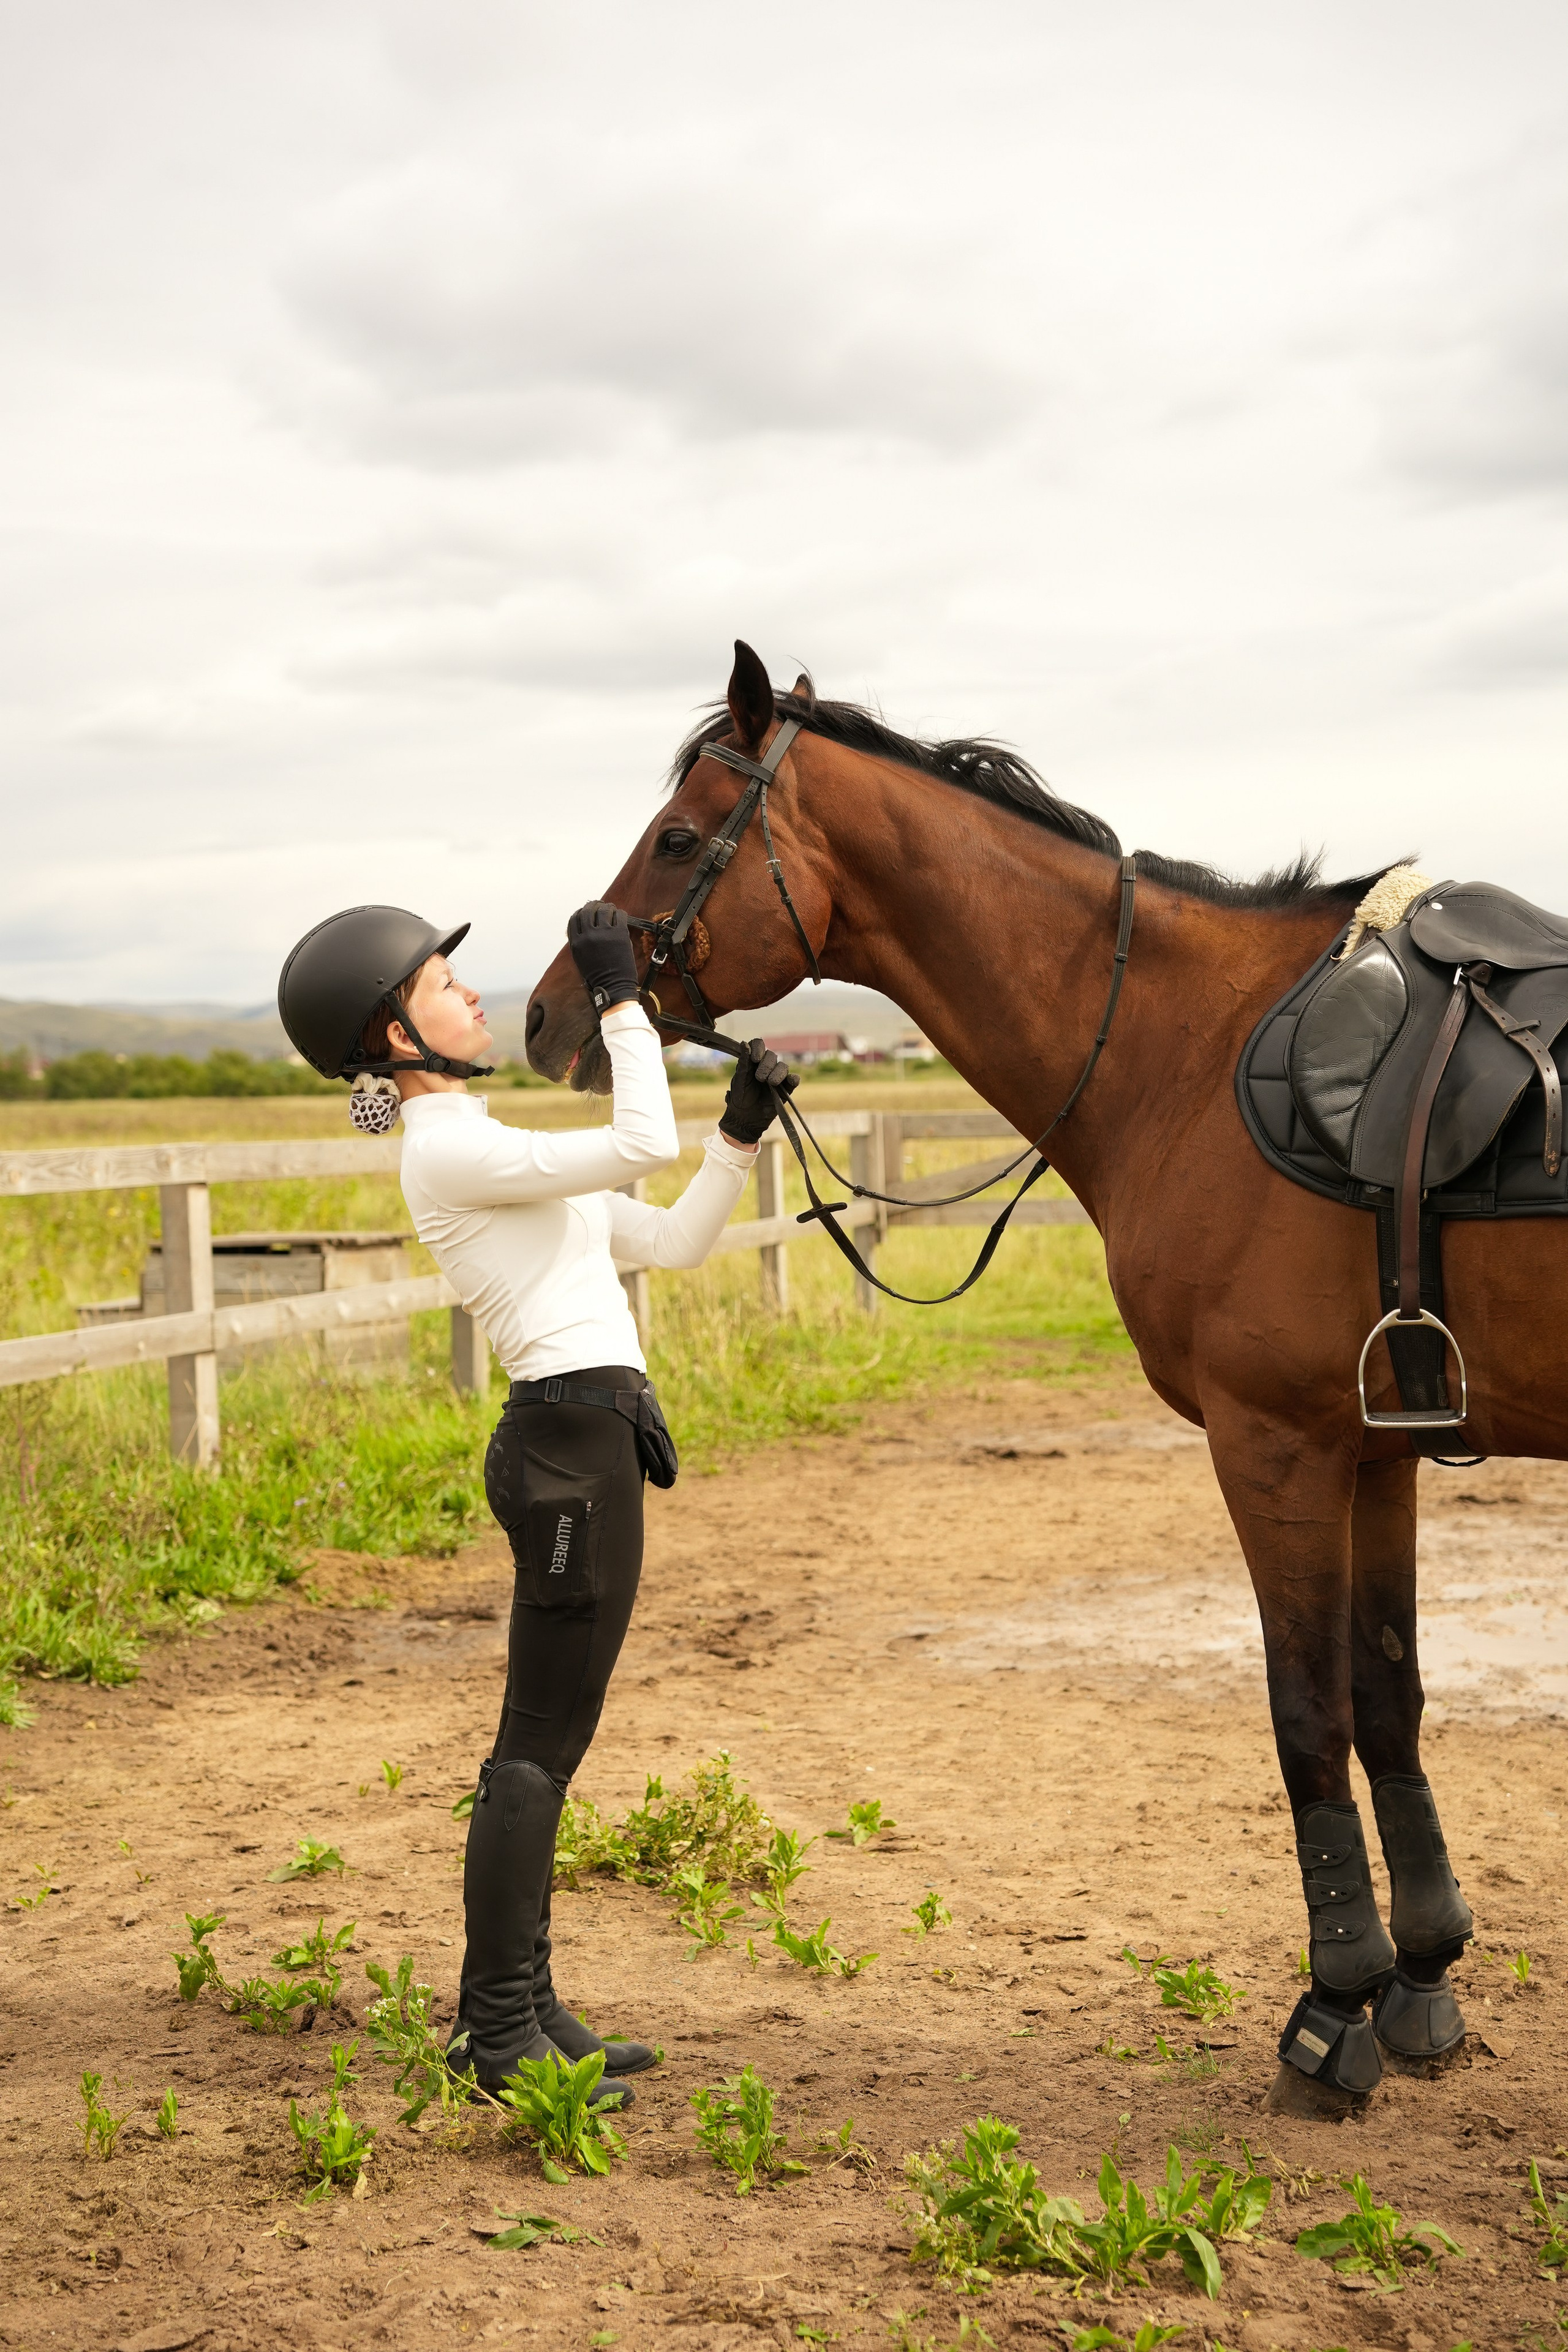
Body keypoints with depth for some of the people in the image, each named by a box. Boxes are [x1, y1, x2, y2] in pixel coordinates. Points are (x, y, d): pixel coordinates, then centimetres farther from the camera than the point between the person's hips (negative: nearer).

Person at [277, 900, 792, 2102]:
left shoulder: (495, 1149, 19)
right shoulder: (454, 1151, -12)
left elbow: (674, 1240, 18)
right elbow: (643, 1145, -20)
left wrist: (744, 1132, 7)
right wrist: (621, 997, -13)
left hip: (586, 1441, 10)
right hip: (572, 1441, -10)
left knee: (548, 1744, 13)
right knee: (540, 1744, -4)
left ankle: (520, 2012, 22)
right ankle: (500, 2035, 4)